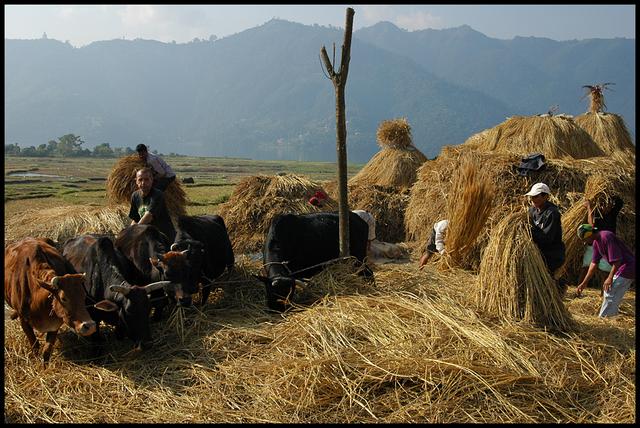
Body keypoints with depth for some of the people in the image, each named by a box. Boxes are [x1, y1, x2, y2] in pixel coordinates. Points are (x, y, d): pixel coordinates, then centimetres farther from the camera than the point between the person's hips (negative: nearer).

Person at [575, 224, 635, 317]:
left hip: (628, 267, -10)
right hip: (621, 268, 10)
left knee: (610, 294, -9)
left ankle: (602, 318, -2)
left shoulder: (606, 237, -23)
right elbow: (594, 263, 12)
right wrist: (584, 283, 11)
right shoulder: (596, 242, 8)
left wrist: (610, 277, -19)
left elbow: (617, 259, -24)